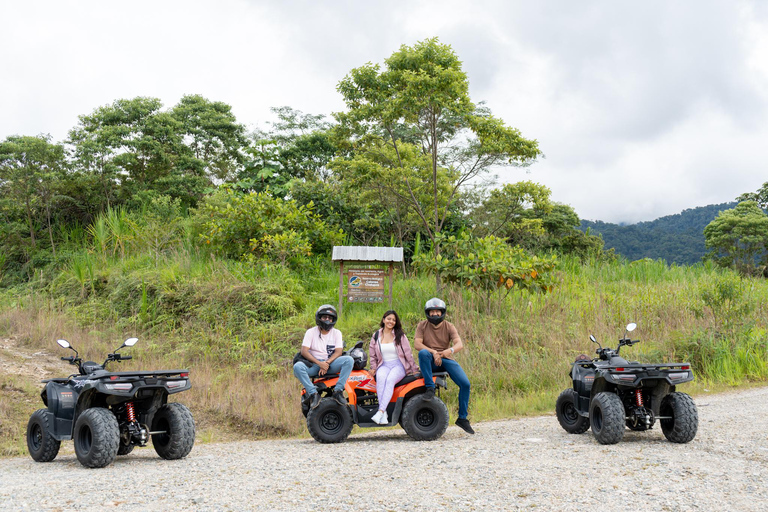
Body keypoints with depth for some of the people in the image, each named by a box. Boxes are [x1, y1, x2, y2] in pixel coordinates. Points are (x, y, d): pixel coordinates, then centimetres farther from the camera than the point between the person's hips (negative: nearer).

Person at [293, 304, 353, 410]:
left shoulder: (336, 333, 10)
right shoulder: (311, 332, 4)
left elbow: (338, 351, -2)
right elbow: (304, 351, -7)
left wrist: (326, 363, -20)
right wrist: (319, 363, -20)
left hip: (331, 363, 1)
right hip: (313, 364, -1)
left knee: (349, 360, -26)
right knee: (297, 367, -32)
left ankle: (338, 391, -27)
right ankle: (313, 394, -32)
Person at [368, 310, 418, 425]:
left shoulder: (400, 335, 7)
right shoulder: (376, 336, 13)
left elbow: (408, 353, 6)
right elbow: (373, 355, 19)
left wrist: (415, 370, 4)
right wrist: (373, 368, 6)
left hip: (399, 365, -1)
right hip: (384, 365, 1)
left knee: (390, 380, -35)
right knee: (380, 378, -34)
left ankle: (380, 411, -45)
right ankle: (384, 415, -41)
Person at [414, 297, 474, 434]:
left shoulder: (449, 326, 4)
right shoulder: (422, 325, 4)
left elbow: (459, 344, -11)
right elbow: (417, 344, -9)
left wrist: (450, 350, -34)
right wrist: (433, 352, -24)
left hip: (446, 360, 1)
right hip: (430, 361, -1)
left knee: (465, 384, -16)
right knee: (423, 353, -37)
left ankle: (462, 418, -1)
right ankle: (430, 387, -30)